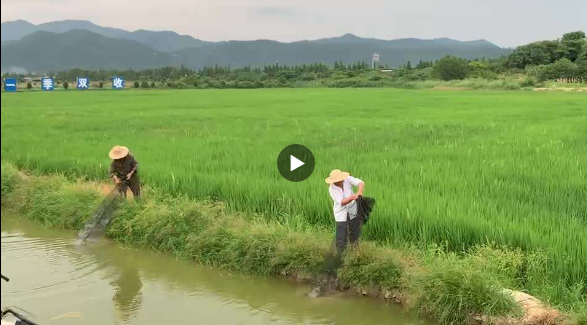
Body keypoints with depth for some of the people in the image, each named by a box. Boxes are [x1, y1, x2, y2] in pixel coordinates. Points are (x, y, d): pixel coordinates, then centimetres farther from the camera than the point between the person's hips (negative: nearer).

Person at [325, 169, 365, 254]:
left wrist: (359, 192, -47)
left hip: (353, 211, 2)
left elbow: (361, 183, -26)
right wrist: (352, 198, -45)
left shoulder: (348, 179, -14)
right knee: (341, 240, -5)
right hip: (341, 214, -2)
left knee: (355, 236, 16)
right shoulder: (332, 189, -18)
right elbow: (341, 202, -27)